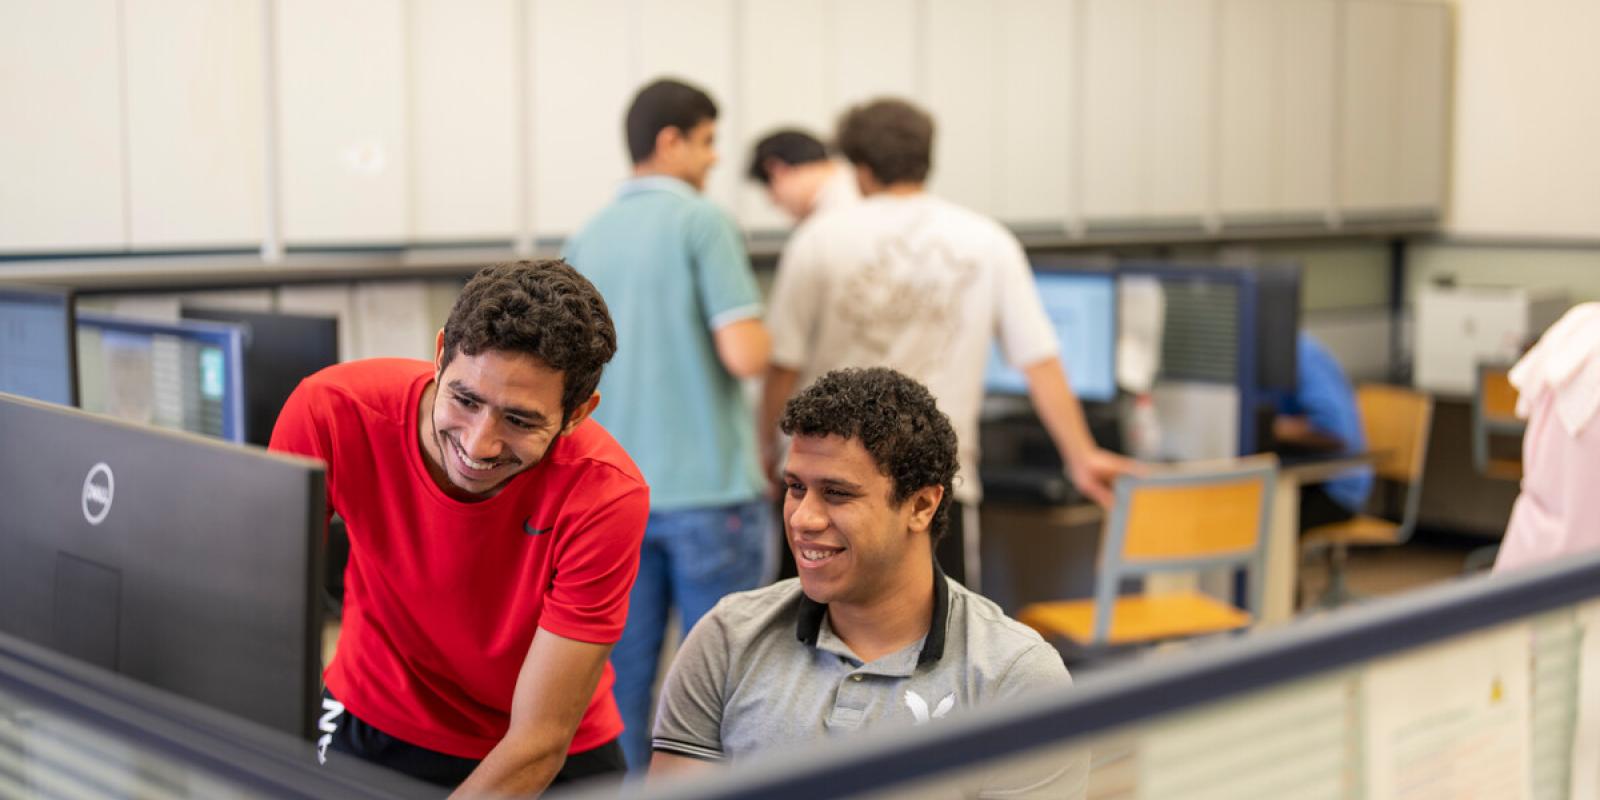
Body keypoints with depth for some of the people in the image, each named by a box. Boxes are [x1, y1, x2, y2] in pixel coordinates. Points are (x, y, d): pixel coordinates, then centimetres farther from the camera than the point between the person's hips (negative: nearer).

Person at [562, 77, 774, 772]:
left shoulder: (586, 239, 9)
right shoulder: (703, 222, -10)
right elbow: (746, 355, -17)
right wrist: (759, 328, 3)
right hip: (709, 490, -5)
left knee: (623, 679, 10)